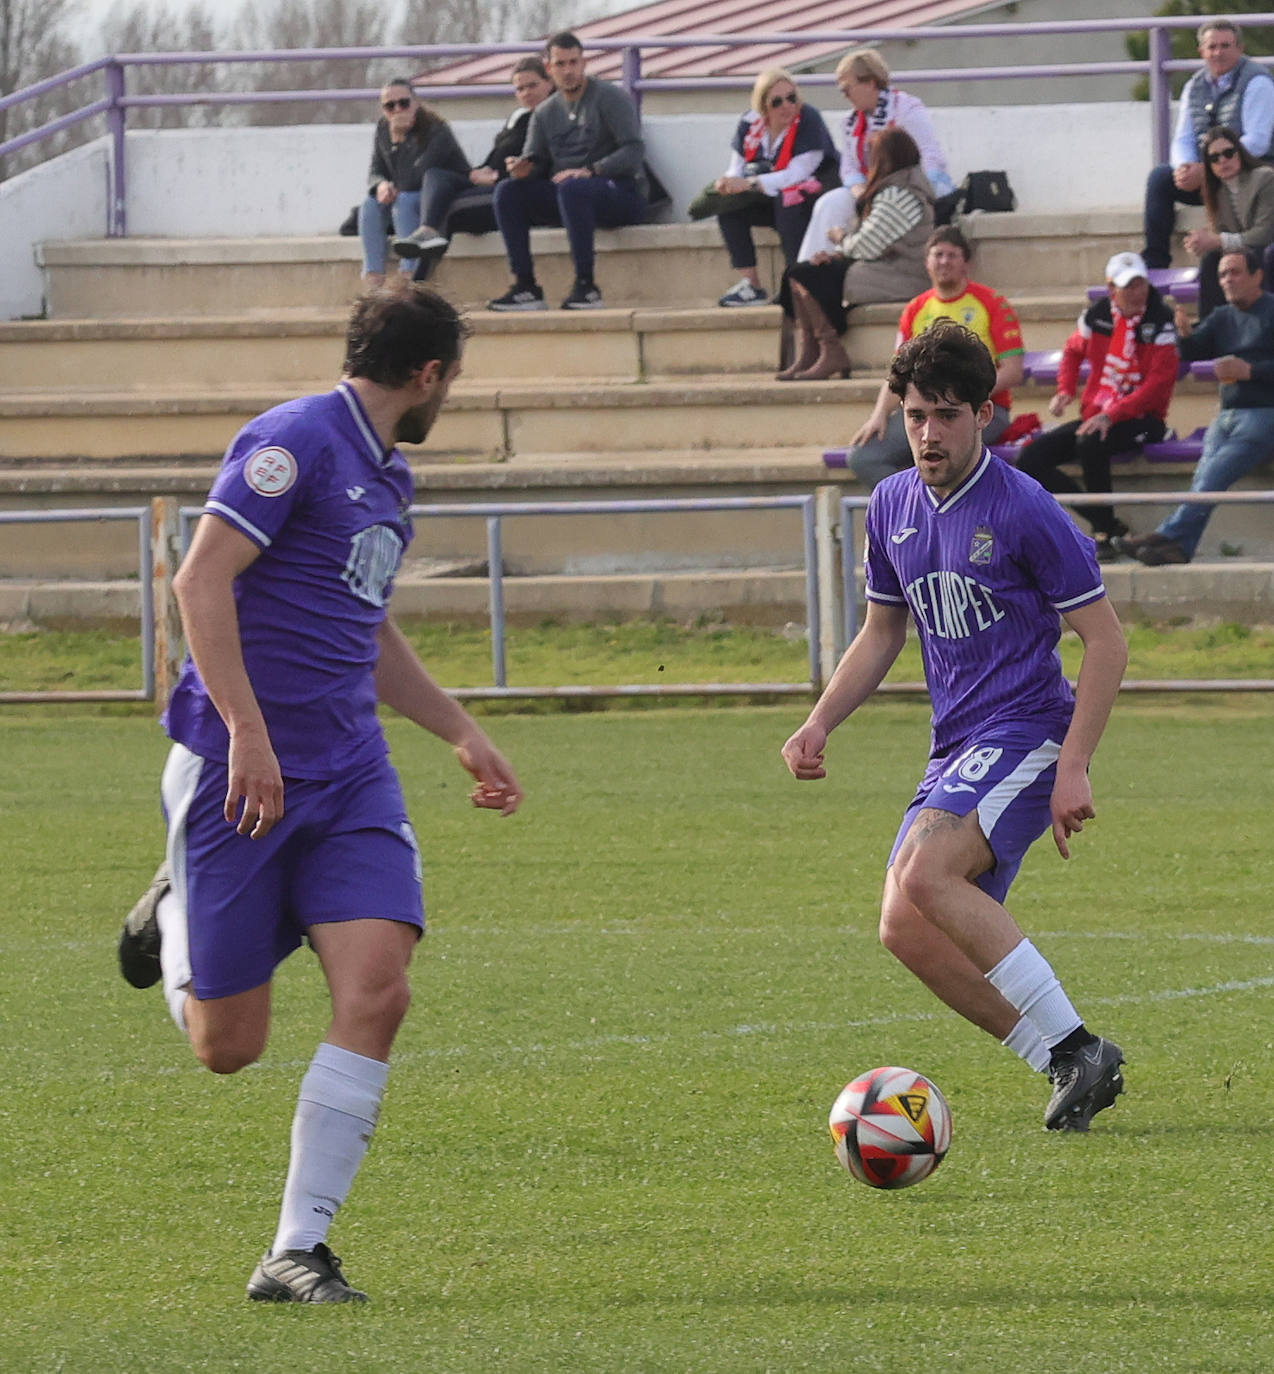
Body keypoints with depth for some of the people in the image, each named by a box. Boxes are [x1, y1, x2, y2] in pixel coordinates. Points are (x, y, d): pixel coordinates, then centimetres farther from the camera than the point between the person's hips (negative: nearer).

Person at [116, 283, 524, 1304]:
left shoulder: (389, 479, 18)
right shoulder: (297, 443, -11)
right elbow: (200, 580, -19)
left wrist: (462, 733, 35)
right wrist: (247, 731, -25)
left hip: (349, 774, 7)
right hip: (239, 767, -7)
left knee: (376, 990, -14)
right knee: (229, 1046, -1)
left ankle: (297, 1253, -9)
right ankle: (174, 918, 34)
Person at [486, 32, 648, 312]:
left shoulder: (609, 97, -4)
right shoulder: (545, 113, 14)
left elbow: (634, 151, -14)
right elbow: (537, 160, 13)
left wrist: (591, 171, -27)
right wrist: (524, 167, -13)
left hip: (622, 192, -6)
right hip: (565, 196, 6)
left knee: (571, 188, -38)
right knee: (508, 191, -14)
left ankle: (586, 286, -36)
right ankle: (525, 287, -19)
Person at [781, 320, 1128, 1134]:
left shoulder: (1024, 510, -11)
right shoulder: (894, 504, 10)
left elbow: (1106, 641, -10)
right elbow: (882, 633, 24)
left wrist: (1074, 767, -17)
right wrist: (820, 724, 10)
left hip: (1025, 731, -8)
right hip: (957, 749, 8)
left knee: (924, 875, -29)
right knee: (908, 930, -3)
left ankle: (1074, 1044, -24)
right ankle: (1075, 1069, 4)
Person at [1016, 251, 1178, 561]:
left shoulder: (1160, 322, -11)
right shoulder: (1097, 315, 4)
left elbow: (1159, 382, -18)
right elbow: (1073, 351, 25)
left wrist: (1111, 416, -27)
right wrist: (1065, 391, 7)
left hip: (1140, 419, -6)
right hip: (1094, 417, 6)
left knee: (1090, 444, -37)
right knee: (1030, 460, -10)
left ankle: (1103, 535, -23)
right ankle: (1104, 521, -9)